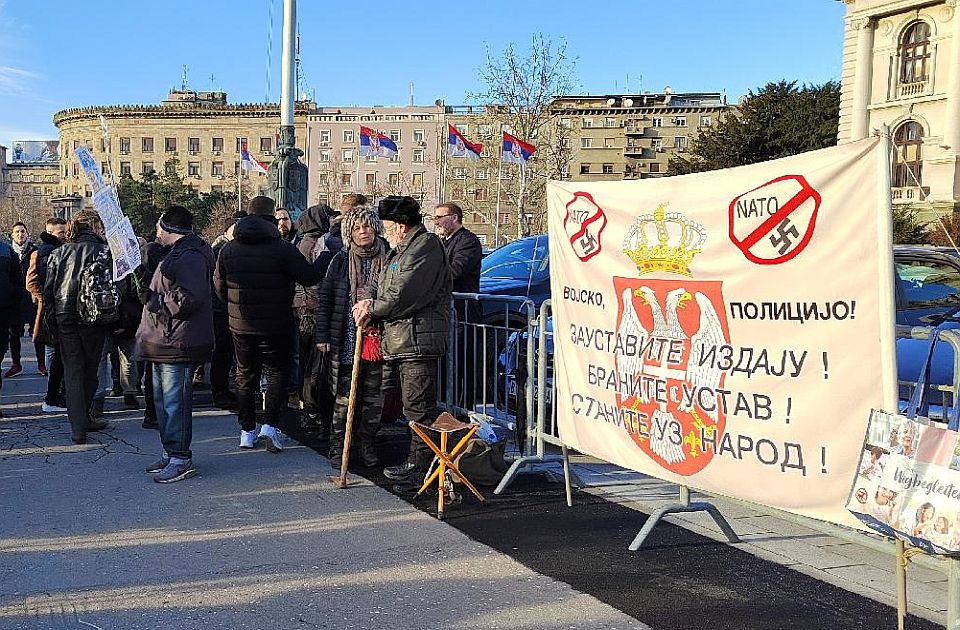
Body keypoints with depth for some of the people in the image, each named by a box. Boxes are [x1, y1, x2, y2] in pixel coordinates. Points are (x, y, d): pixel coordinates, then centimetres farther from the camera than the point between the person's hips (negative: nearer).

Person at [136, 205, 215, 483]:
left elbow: (189, 299, -26)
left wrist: (156, 301, -15)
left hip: (178, 344, -11)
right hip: (165, 343, 11)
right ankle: (170, 453, 27)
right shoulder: (177, 253, 19)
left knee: (175, 402, -7)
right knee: (162, 400, 17)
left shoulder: (190, 257, -16)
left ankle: (181, 459, 0)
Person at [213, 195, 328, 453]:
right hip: (275, 326, -4)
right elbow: (309, 277, -12)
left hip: (240, 325, 4)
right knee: (275, 373, 9)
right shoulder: (281, 248, -14)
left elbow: (219, 287, 7)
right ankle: (270, 424, -7)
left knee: (245, 376, 15)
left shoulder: (228, 249, 1)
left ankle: (247, 431, 19)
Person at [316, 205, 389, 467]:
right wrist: (322, 335, -1)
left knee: (374, 396, 7)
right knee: (344, 396, 2)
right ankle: (337, 447, 13)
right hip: (346, 340, -1)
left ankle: (367, 445, 21)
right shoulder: (341, 261, 3)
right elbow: (325, 297, 4)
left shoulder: (388, 259, 3)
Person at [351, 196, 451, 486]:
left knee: (418, 405, -7)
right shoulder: (402, 251, 23)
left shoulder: (426, 245, -10)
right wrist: (368, 299, 0)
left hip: (419, 339, -11)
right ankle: (420, 459, 22)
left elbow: (404, 293, -19)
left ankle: (420, 460, 0)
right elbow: (380, 281, 23)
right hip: (403, 340, 11)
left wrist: (372, 310, -7)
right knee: (414, 404, 15)